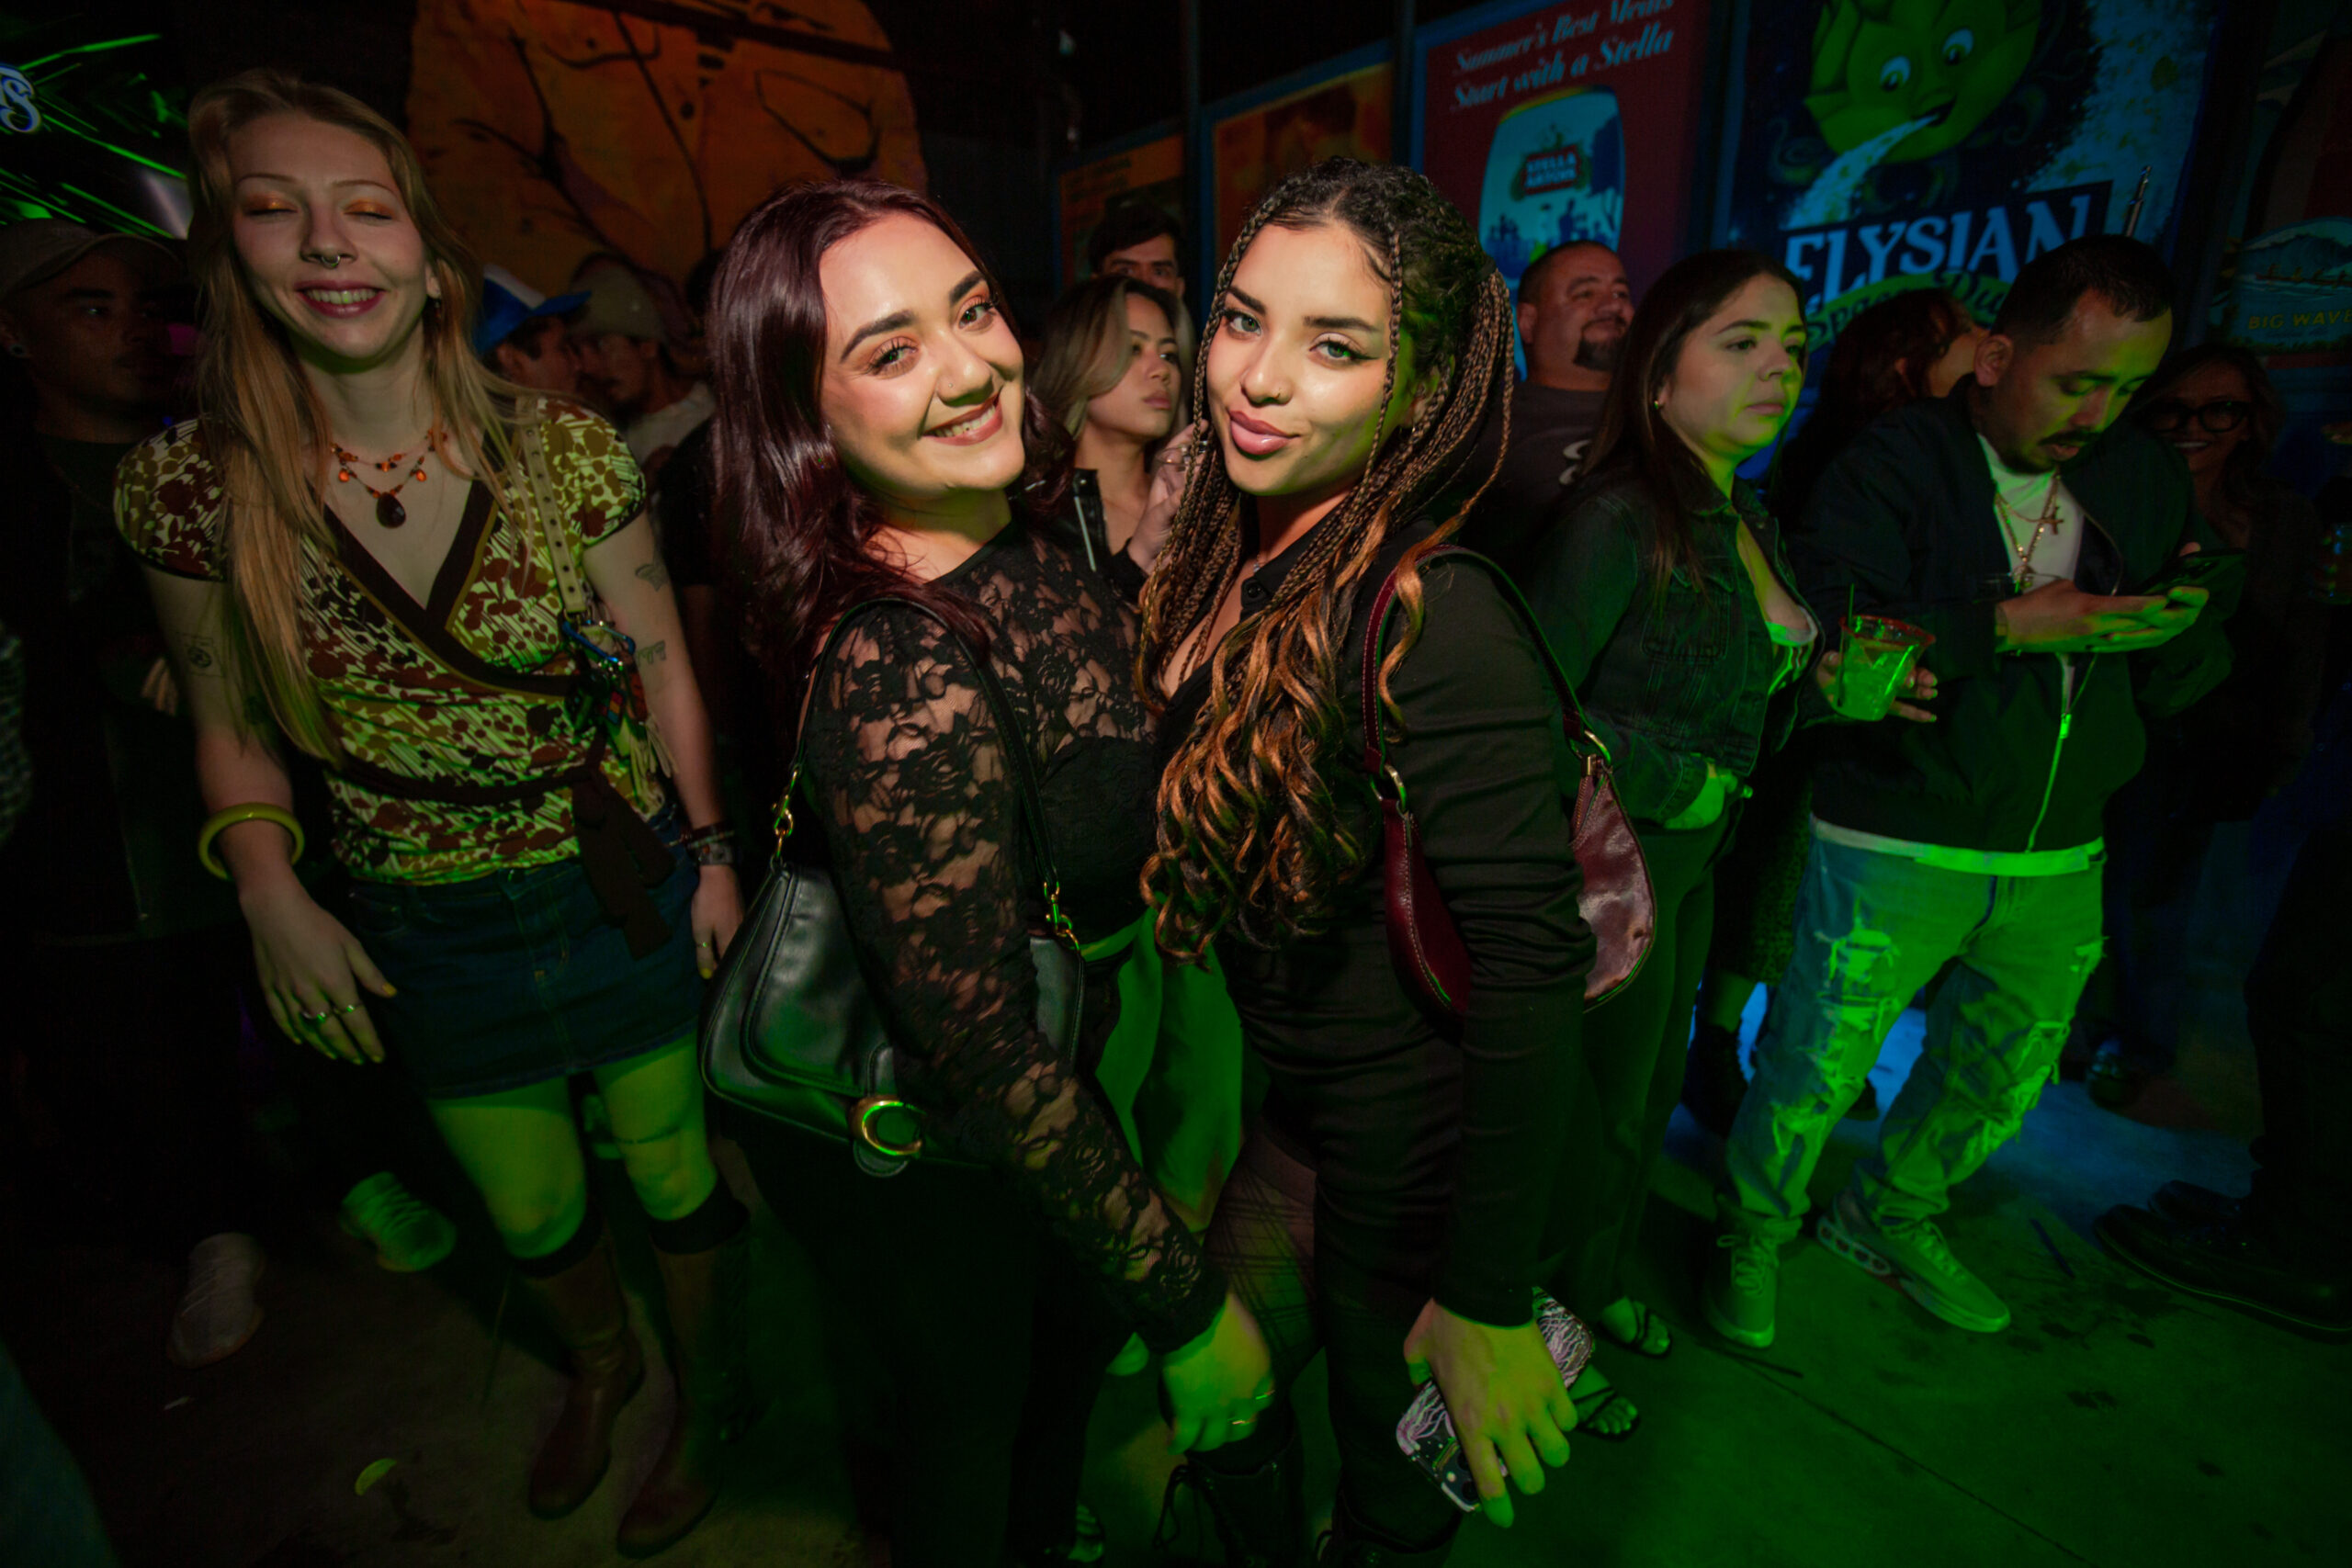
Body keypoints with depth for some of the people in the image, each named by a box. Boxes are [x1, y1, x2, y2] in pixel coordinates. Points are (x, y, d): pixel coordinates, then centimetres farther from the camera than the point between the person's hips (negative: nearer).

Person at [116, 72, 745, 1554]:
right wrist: (270, 889, -10)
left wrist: (711, 849, -6)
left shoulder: (568, 453, -12)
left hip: (625, 891, -2)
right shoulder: (189, 486, -8)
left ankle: (705, 1404, 46)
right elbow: (233, 725, 4)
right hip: (423, 932, 2)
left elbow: (661, 665, -4)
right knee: (531, 1214, 22)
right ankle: (601, 1367, 57)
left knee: (678, 1176, 15)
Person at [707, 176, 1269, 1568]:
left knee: (1084, 1318, 31)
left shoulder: (1037, 523, -12)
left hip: (1047, 1056, 8)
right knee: (970, 1405, 23)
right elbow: (985, 1066, -30)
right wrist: (1192, 1306, -20)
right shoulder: (905, 685, -38)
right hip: (907, 1148, -8)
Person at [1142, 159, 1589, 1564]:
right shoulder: (1227, 563, -3)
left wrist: (1490, 1300, -19)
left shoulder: (1432, 621, -28)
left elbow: (1530, 974, -27)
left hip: (1411, 1144, -7)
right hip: (1279, 1102, 7)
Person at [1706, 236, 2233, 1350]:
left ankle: (1891, 1215, 47)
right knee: (1814, 1071, 2)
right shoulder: (1891, 466, -9)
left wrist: (2175, 628, -13)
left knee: (2006, 1074, 21)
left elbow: (2184, 681, 9)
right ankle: (1753, 1235, 30)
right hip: (1895, 845, -6)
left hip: (2060, 858, 7)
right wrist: (2004, 625, -25)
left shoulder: (2145, 479, 9)